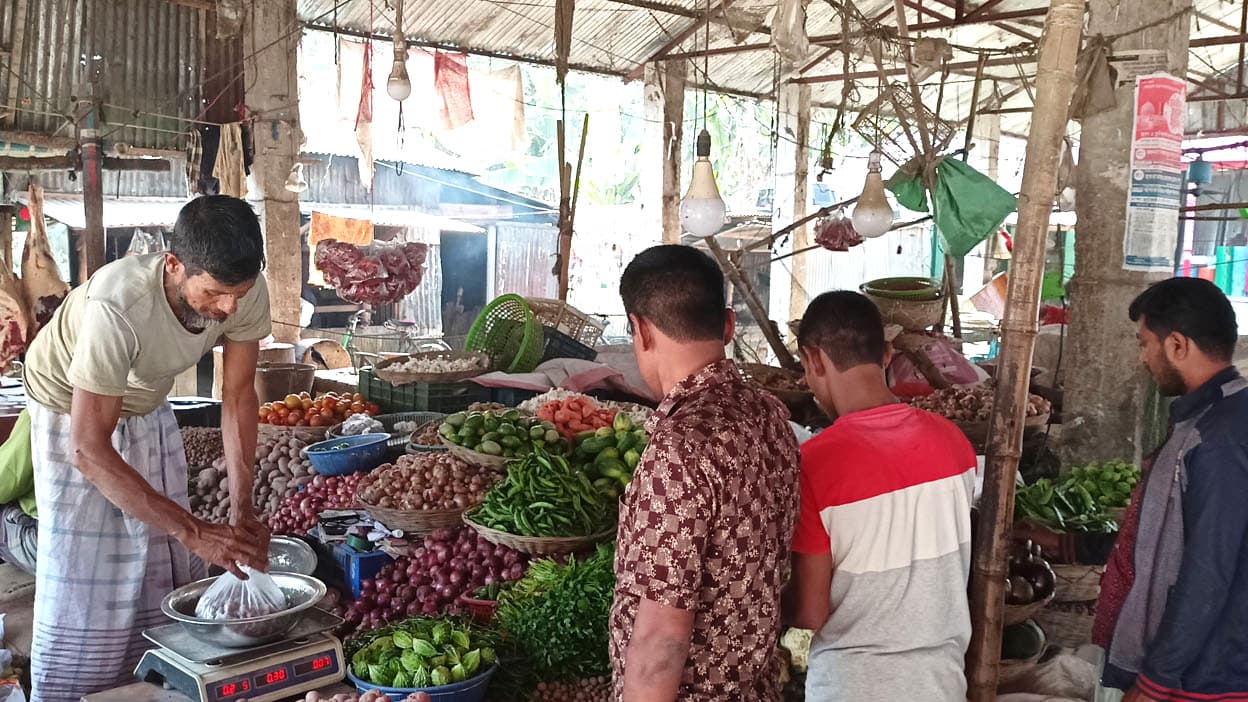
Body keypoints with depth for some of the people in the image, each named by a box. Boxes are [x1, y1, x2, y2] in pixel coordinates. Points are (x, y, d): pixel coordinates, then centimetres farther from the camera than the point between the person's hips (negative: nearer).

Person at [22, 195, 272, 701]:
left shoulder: (245, 291, -26)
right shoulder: (119, 304, -41)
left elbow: (238, 395, -13)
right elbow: (89, 449, -37)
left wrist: (242, 510, -21)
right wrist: (196, 532, -40)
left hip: (148, 408, 5)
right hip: (75, 414, -4)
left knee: (171, 572, 5)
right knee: (82, 582, -6)